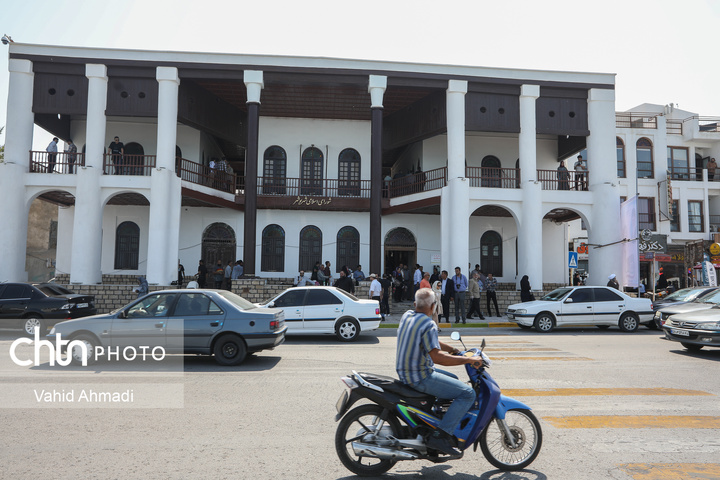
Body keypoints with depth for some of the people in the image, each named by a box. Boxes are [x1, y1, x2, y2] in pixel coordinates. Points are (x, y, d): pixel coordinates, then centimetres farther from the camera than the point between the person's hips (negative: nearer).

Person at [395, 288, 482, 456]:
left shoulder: (407, 315, 7)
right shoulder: (428, 324, -19)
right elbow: (437, 356, -28)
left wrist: (455, 350, 19)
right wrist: (468, 359, -20)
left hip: (404, 372, 10)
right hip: (419, 377, -10)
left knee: (453, 379, 27)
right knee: (468, 393, -10)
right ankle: (440, 436, -13)